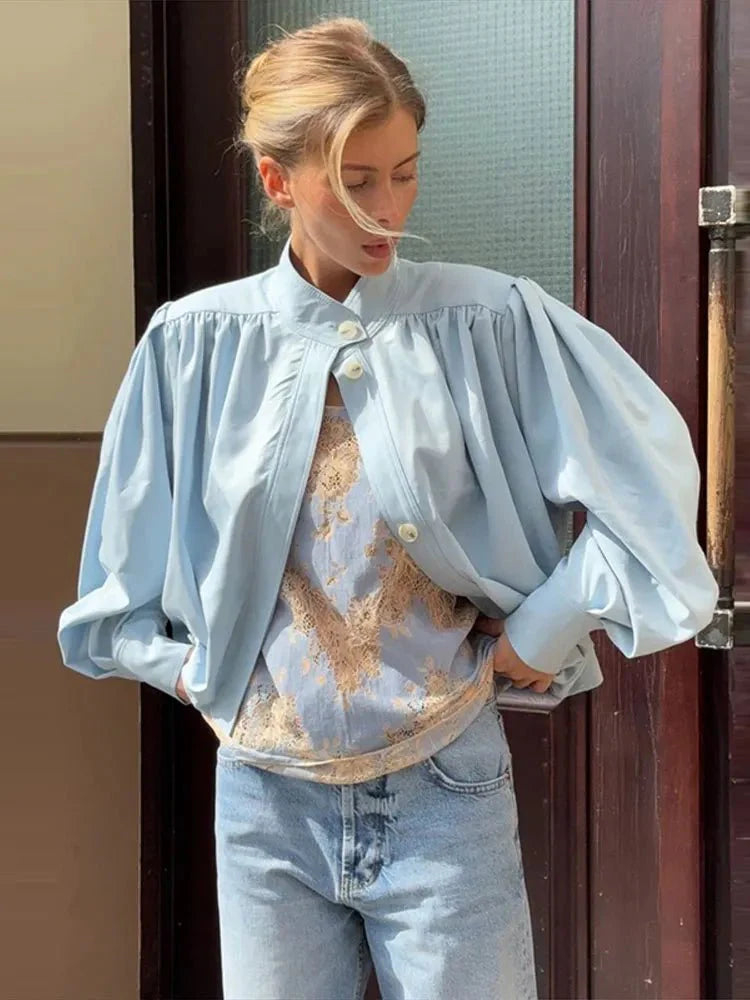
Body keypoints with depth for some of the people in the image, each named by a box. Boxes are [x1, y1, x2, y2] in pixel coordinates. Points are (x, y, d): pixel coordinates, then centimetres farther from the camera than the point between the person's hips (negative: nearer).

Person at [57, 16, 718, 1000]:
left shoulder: (490, 322, -8)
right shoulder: (196, 343, -2)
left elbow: (649, 479, -5)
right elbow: (128, 560, 12)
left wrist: (535, 636, -3)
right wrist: (193, 667, 6)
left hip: (444, 789, -1)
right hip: (268, 799, 2)